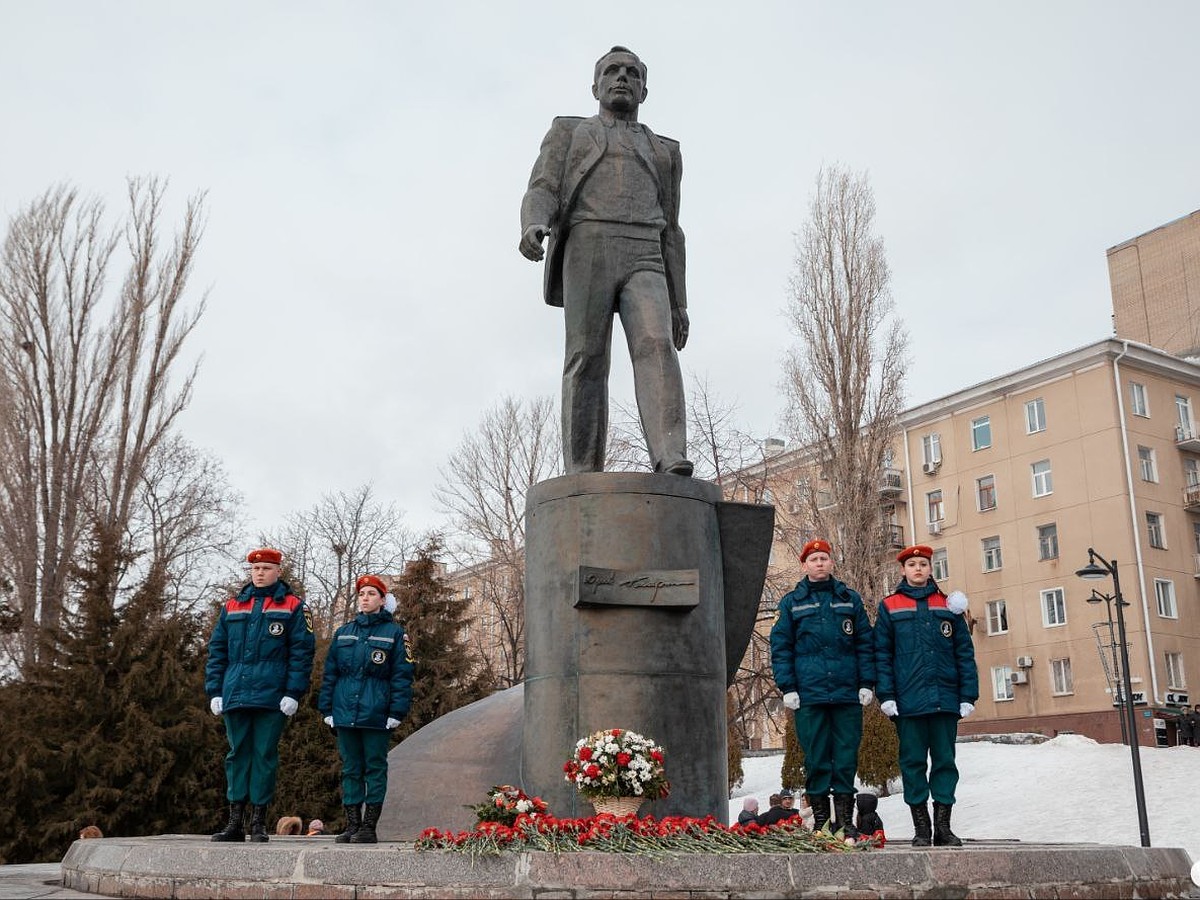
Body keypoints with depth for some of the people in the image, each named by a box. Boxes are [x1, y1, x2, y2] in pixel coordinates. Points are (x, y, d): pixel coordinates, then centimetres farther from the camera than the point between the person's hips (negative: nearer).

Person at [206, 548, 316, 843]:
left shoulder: (292, 607, 4)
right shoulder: (232, 606, 15)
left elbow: (301, 652, -2)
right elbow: (216, 650, 15)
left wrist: (293, 694, -10)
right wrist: (214, 691, 6)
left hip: (272, 697, -4)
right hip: (235, 695, 4)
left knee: (264, 756, 0)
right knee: (237, 754, 7)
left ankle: (259, 822, 7)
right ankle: (235, 822, 13)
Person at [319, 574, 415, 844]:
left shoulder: (393, 632, 2)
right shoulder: (344, 632, 14)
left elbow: (402, 675, -2)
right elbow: (330, 673, 15)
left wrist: (396, 712, -9)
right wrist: (327, 709, 7)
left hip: (376, 714, -4)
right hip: (345, 712, 4)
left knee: (375, 768, 1)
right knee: (350, 769, 8)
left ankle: (369, 827, 6)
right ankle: (352, 825, 13)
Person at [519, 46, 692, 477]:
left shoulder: (663, 152, 30)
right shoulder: (567, 132, 22)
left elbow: (669, 234, 24)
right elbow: (541, 195, 5)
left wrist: (678, 304, 14)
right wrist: (533, 228, -20)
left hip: (641, 265, 2)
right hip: (586, 256, -1)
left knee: (655, 348, -23)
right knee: (588, 364, -12)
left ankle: (670, 465, -38)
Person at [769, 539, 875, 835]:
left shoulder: (850, 599, 12)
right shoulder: (791, 602, 9)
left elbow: (865, 643, 10)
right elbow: (780, 647, 6)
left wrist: (867, 683, 1)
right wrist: (787, 687, -3)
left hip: (848, 692, 1)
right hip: (809, 693, -1)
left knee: (846, 757, 2)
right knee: (816, 757, 2)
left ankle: (845, 819, 11)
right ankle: (820, 819, 10)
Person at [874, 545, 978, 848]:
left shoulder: (948, 606, 11)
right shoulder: (890, 607, 6)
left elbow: (964, 653, 8)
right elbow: (882, 655, 2)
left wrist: (968, 695, 1)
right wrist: (886, 695, -7)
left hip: (945, 698, 2)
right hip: (908, 702, -2)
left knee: (945, 761, 5)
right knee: (913, 763, 2)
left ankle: (943, 826, 11)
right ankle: (921, 828, 9)